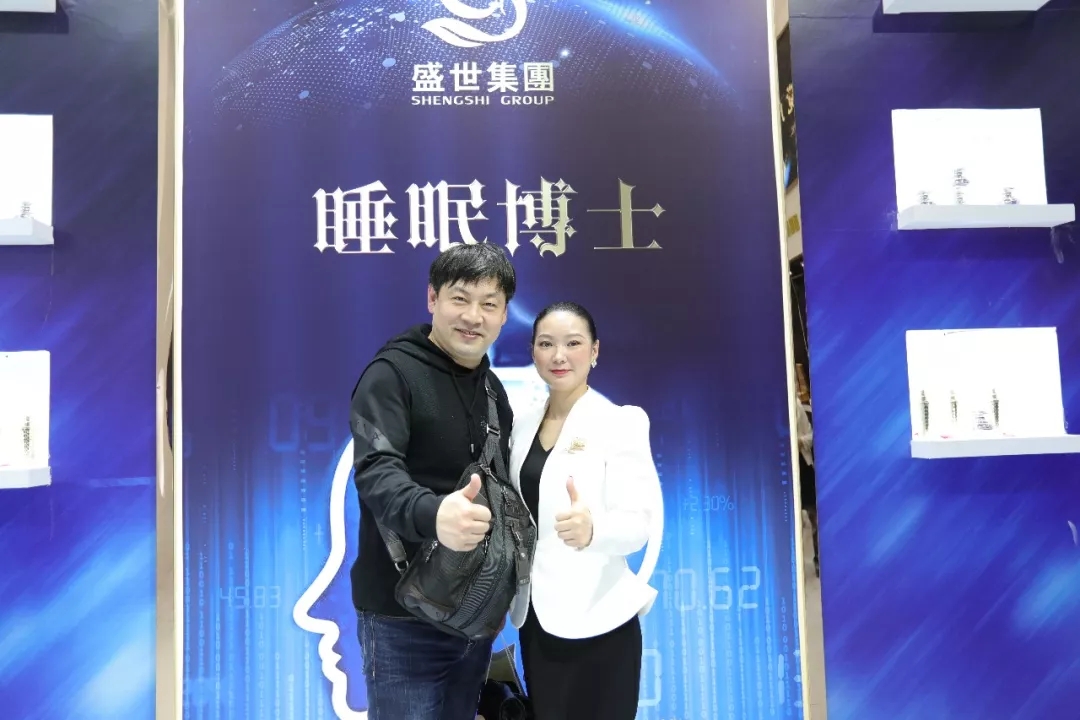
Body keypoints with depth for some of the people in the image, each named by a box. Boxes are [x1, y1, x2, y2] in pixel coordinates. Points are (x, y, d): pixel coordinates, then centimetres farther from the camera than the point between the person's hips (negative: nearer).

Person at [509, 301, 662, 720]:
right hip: (536, 619, 6)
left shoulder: (620, 422, -9)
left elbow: (638, 523, -18)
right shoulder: (523, 425, 7)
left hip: (596, 624, -5)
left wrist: (592, 528, -36)